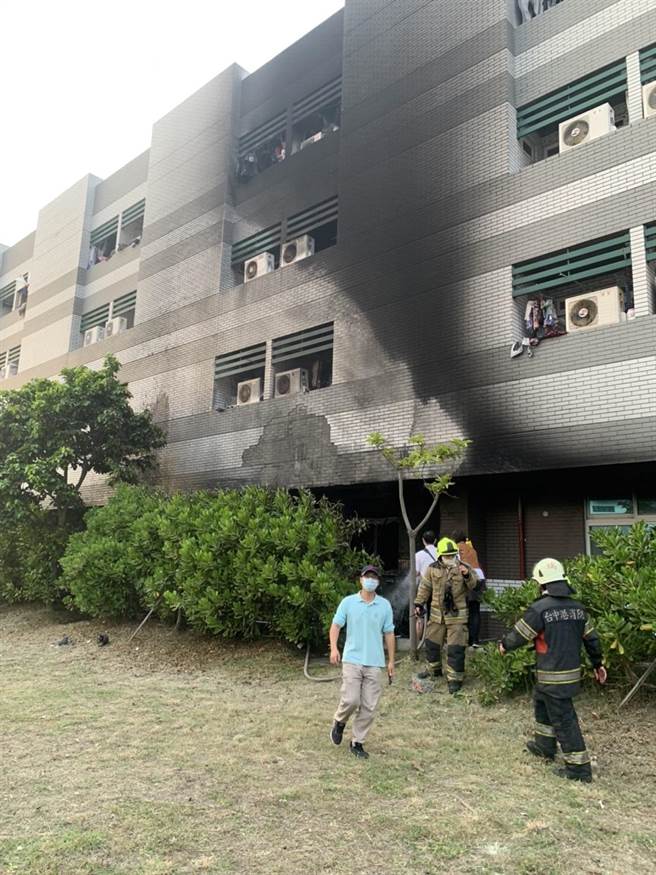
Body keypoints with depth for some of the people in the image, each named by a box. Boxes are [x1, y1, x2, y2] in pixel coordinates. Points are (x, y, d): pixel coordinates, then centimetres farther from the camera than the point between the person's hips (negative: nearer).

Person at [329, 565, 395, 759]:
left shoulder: (385, 605, 3)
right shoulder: (348, 602, -1)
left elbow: (389, 633, 9)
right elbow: (336, 625, 0)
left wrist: (391, 661, 10)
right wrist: (334, 648, -16)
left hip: (374, 662, 2)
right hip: (352, 659, -2)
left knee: (368, 706, 4)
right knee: (351, 700, -10)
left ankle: (357, 742, 20)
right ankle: (339, 722, 22)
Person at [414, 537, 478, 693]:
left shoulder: (463, 568, -5)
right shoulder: (433, 569, -1)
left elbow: (473, 585, -9)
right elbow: (424, 587, 7)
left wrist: (468, 575, -28)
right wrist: (419, 604, 6)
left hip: (457, 616, -3)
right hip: (437, 614, 3)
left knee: (456, 648, -4)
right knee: (432, 643, 17)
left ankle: (455, 679, 8)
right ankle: (433, 669, 39)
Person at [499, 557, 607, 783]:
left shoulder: (539, 608, -20)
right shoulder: (577, 607, 3)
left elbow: (519, 635, -10)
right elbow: (591, 638, 11)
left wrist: (504, 645, 10)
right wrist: (597, 664, 23)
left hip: (553, 676, -8)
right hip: (573, 671, 8)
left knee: (563, 719, 2)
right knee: (541, 701, 25)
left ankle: (579, 768, 8)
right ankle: (544, 746, 38)